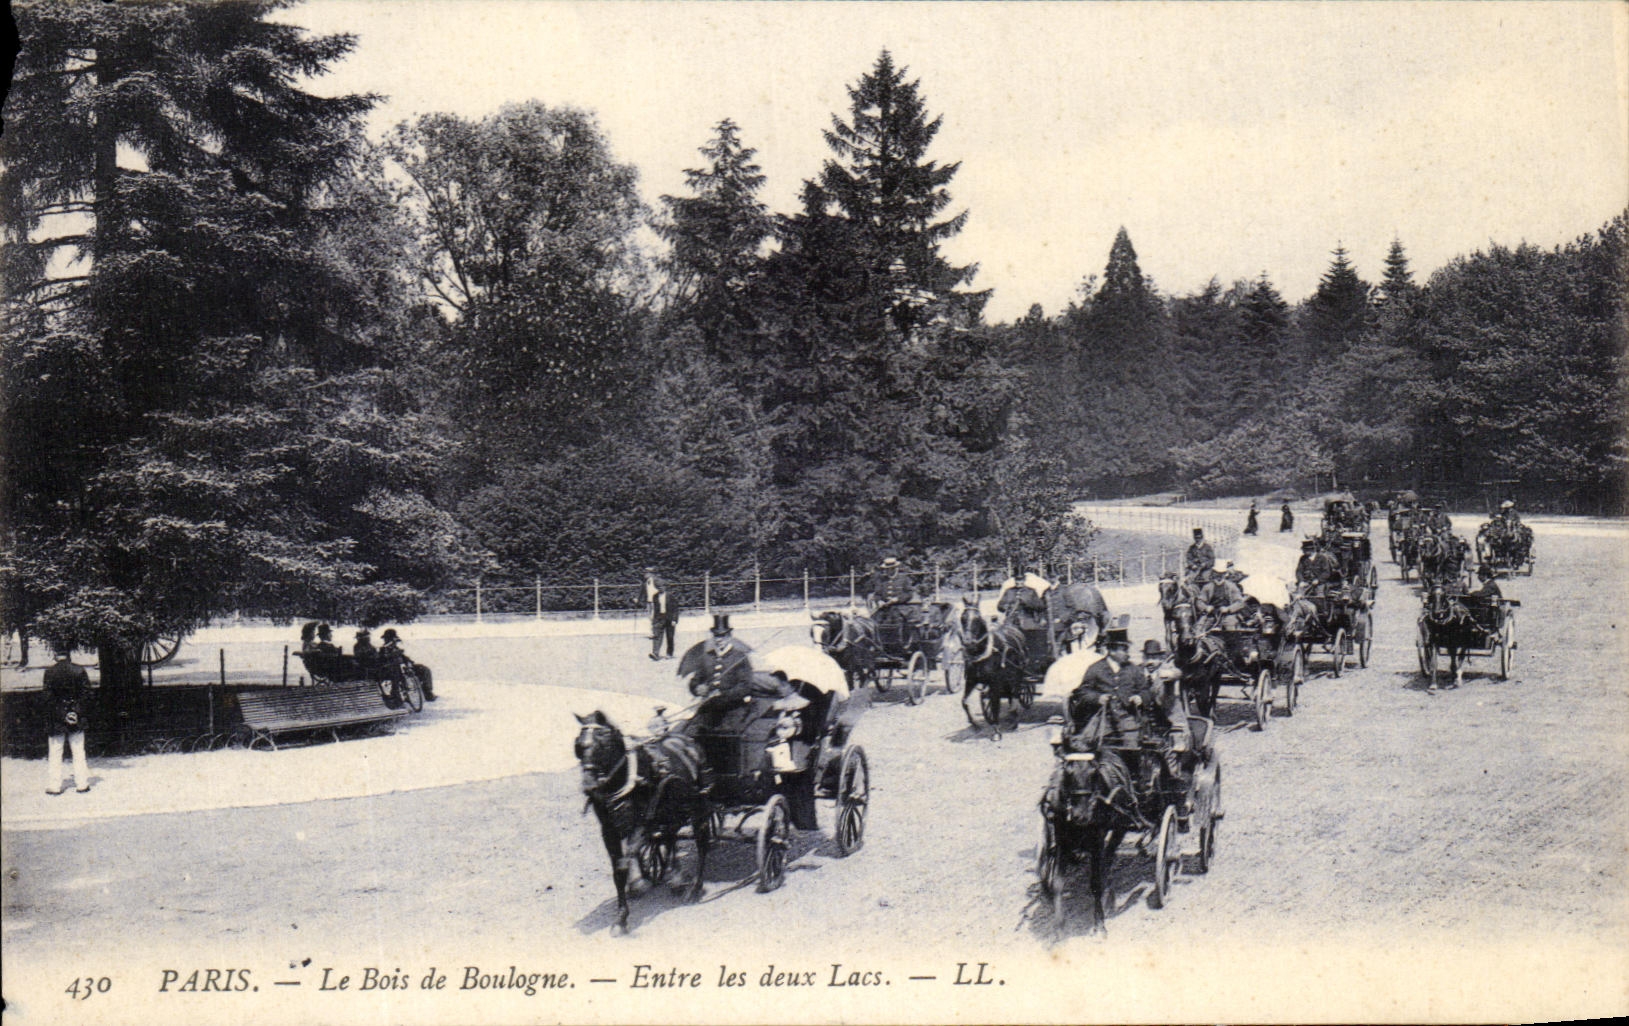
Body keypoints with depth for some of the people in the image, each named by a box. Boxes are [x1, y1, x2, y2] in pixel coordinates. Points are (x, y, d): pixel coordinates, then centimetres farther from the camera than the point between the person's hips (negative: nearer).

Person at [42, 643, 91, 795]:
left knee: (55, 753, 6)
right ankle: (82, 784, 11)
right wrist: (76, 711, 2)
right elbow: (86, 693, -4)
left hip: (55, 718, -1)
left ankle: (54, 785, 7)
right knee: (78, 752, 9)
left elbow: (48, 697, -10)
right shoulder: (79, 671, -4)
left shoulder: (50, 672, -9)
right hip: (76, 717, 2)